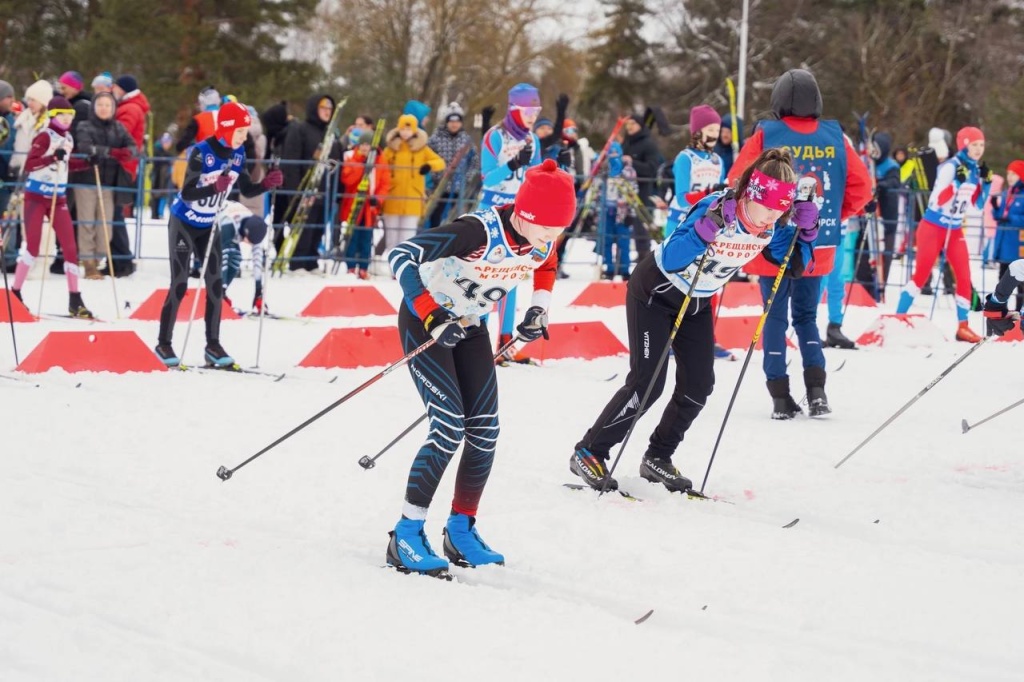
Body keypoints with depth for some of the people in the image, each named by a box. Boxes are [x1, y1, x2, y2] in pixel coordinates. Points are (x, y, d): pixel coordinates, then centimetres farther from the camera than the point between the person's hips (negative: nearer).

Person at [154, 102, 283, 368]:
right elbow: (187, 193, -28)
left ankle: (213, 345, 9)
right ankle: (163, 343, 5)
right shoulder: (201, 153, -24)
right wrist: (214, 187, -44)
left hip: (208, 226, 6)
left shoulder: (238, 154, -5)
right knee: (180, 285, -6)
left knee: (216, 284, 2)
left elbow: (247, 190, 3)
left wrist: (267, 184, -17)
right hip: (183, 224, -6)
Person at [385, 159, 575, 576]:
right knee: (449, 428, -17)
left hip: (471, 327, 7)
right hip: (425, 322, -7)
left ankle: (461, 530, 18)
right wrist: (433, 317, -40)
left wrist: (539, 310, 2)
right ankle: (406, 537, -9)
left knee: (484, 433, 2)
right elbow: (402, 256, -35)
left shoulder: (544, 241, -13)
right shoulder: (479, 232, -34)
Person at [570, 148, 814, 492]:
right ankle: (588, 453, -1)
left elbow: (793, 265, -2)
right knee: (647, 382, -13)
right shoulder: (716, 207, -33)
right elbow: (672, 259, -38)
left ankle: (657, 459, 17)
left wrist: (806, 232, -19)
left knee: (698, 385, 0)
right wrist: (705, 230, -54)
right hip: (655, 291, -6)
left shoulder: (773, 225, -15)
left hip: (698, 302, 6)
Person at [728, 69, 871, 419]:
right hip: (818, 247, 3)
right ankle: (816, 389, 3)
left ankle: (780, 397, 4)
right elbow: (861, 186, 2)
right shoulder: (835, 137, -1)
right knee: (806, 315, 17)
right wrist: (836, 215, 14)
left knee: (775, 318, 7)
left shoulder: (765, 137, -9)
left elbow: (737, 184, -10)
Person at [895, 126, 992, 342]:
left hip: (955, 231, 7)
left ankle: (963, 326, 7)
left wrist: (985, 183, -3)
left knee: (964, 276, 0)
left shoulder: (976, 170, 4)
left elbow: (977, 205, 11)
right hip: (933, 228, -7)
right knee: (921, 274, -6)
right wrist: (957, 182, -33)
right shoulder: (950, 167, -18)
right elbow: (936, 201, -25)